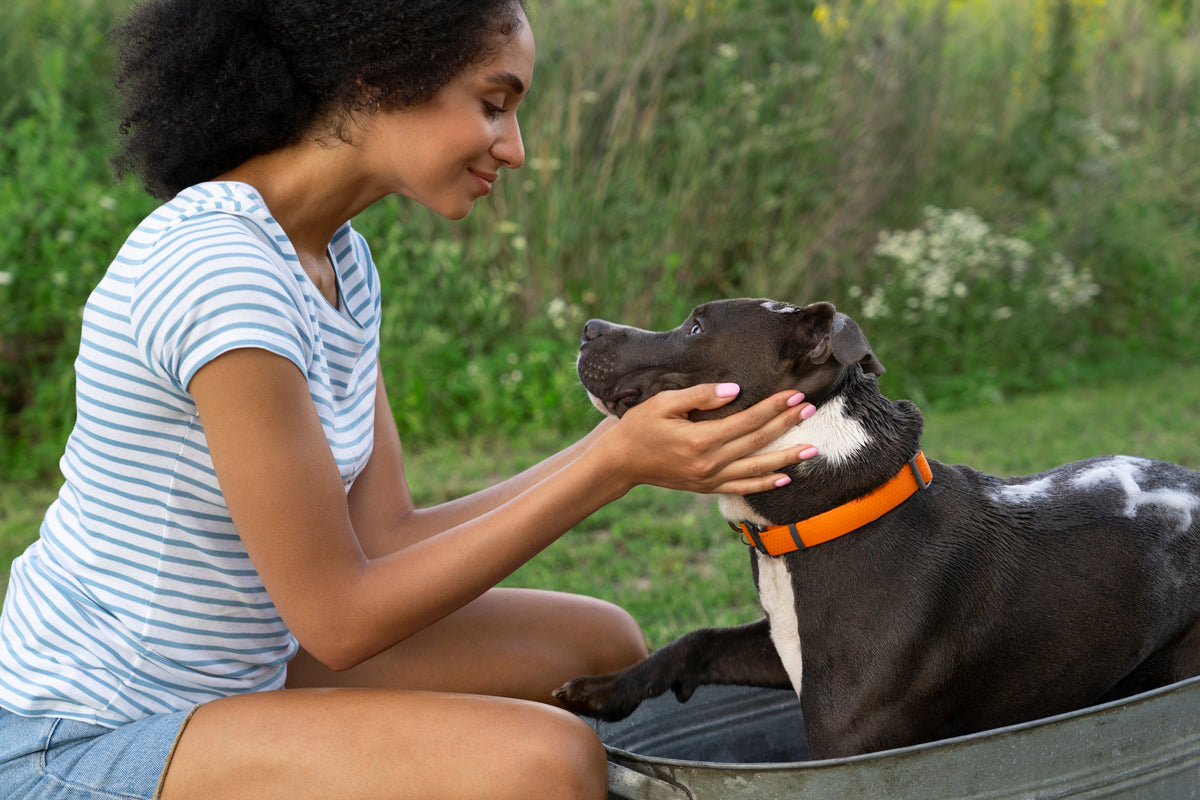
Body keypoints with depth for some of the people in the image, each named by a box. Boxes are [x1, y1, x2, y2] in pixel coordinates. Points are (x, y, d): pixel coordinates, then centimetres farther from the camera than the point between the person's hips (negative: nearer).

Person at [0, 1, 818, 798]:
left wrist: (627, 440, -8)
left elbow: (386, 542, -1)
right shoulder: (220, 272, -27)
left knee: (602, 645, 10)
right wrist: (613, 466, -22)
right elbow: (340, 620, -23)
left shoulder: (338, 258, 2)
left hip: (226, 675, 9)